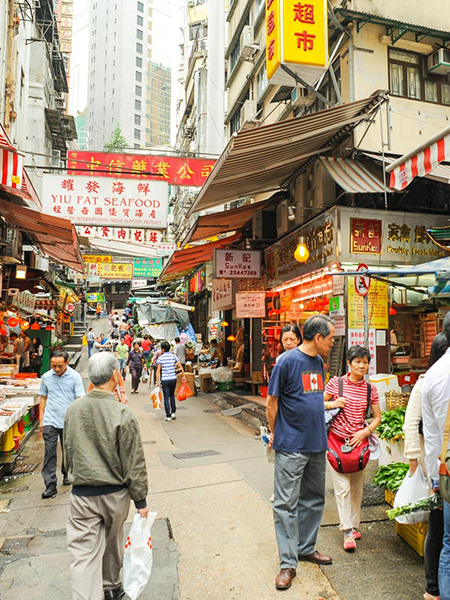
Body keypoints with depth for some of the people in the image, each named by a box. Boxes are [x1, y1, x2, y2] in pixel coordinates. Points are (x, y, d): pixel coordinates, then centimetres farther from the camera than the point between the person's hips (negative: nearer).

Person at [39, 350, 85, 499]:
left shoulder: (75, 376, -7)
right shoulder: (46, 377, 1)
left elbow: (80, 399, -7)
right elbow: (43, 398, 11)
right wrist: (41, 419, 8)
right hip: (50, 421, 1)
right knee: (50, 452, -3)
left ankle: (67, 474, 36)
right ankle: (50, 485, 2)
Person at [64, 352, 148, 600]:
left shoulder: (73, 410, -6)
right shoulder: (122, 414, -19)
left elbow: (68, 452, 9)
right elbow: (134, 462, -14)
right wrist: (140, 500, -4)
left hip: (81, 494, 1)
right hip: (115, 493, -1)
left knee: (83, 552, 6)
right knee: (112, 542, 22)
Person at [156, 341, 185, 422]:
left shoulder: (160, 358, -4)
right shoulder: (173, 356, 4)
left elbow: (158, 370, -7)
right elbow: (180, 367, 2)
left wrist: (157, 381, -3)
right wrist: (183, 376, 10)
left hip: (165, 380, -3)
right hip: (173, 379, 3)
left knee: (166, 397, 3)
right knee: (172, 395, 21)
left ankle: (168, 416, 4)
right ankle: (173, 412, 17)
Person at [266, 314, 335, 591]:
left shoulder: (319, 362, 6)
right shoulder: (287, 362, -16)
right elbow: (272, 403, -9)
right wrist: (276, 434, 0)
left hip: (317, 444, 8)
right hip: (291, 446, -7)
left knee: (314, 499, 18)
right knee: (286, 504, 1)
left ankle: (306, 547, 35)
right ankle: (288, 563, 13)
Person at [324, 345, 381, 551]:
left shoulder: (370, 389, 3)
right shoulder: (336, 383, -4)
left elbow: (377, 417, 8)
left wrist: (365, 432, -7)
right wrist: (332, 404, -14)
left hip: (359, 441, 3)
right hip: (337, 439, -3)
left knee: (357, 486, 13)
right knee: (342, 487, -4)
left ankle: (354, 524, 30)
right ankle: (347, 532, 4)